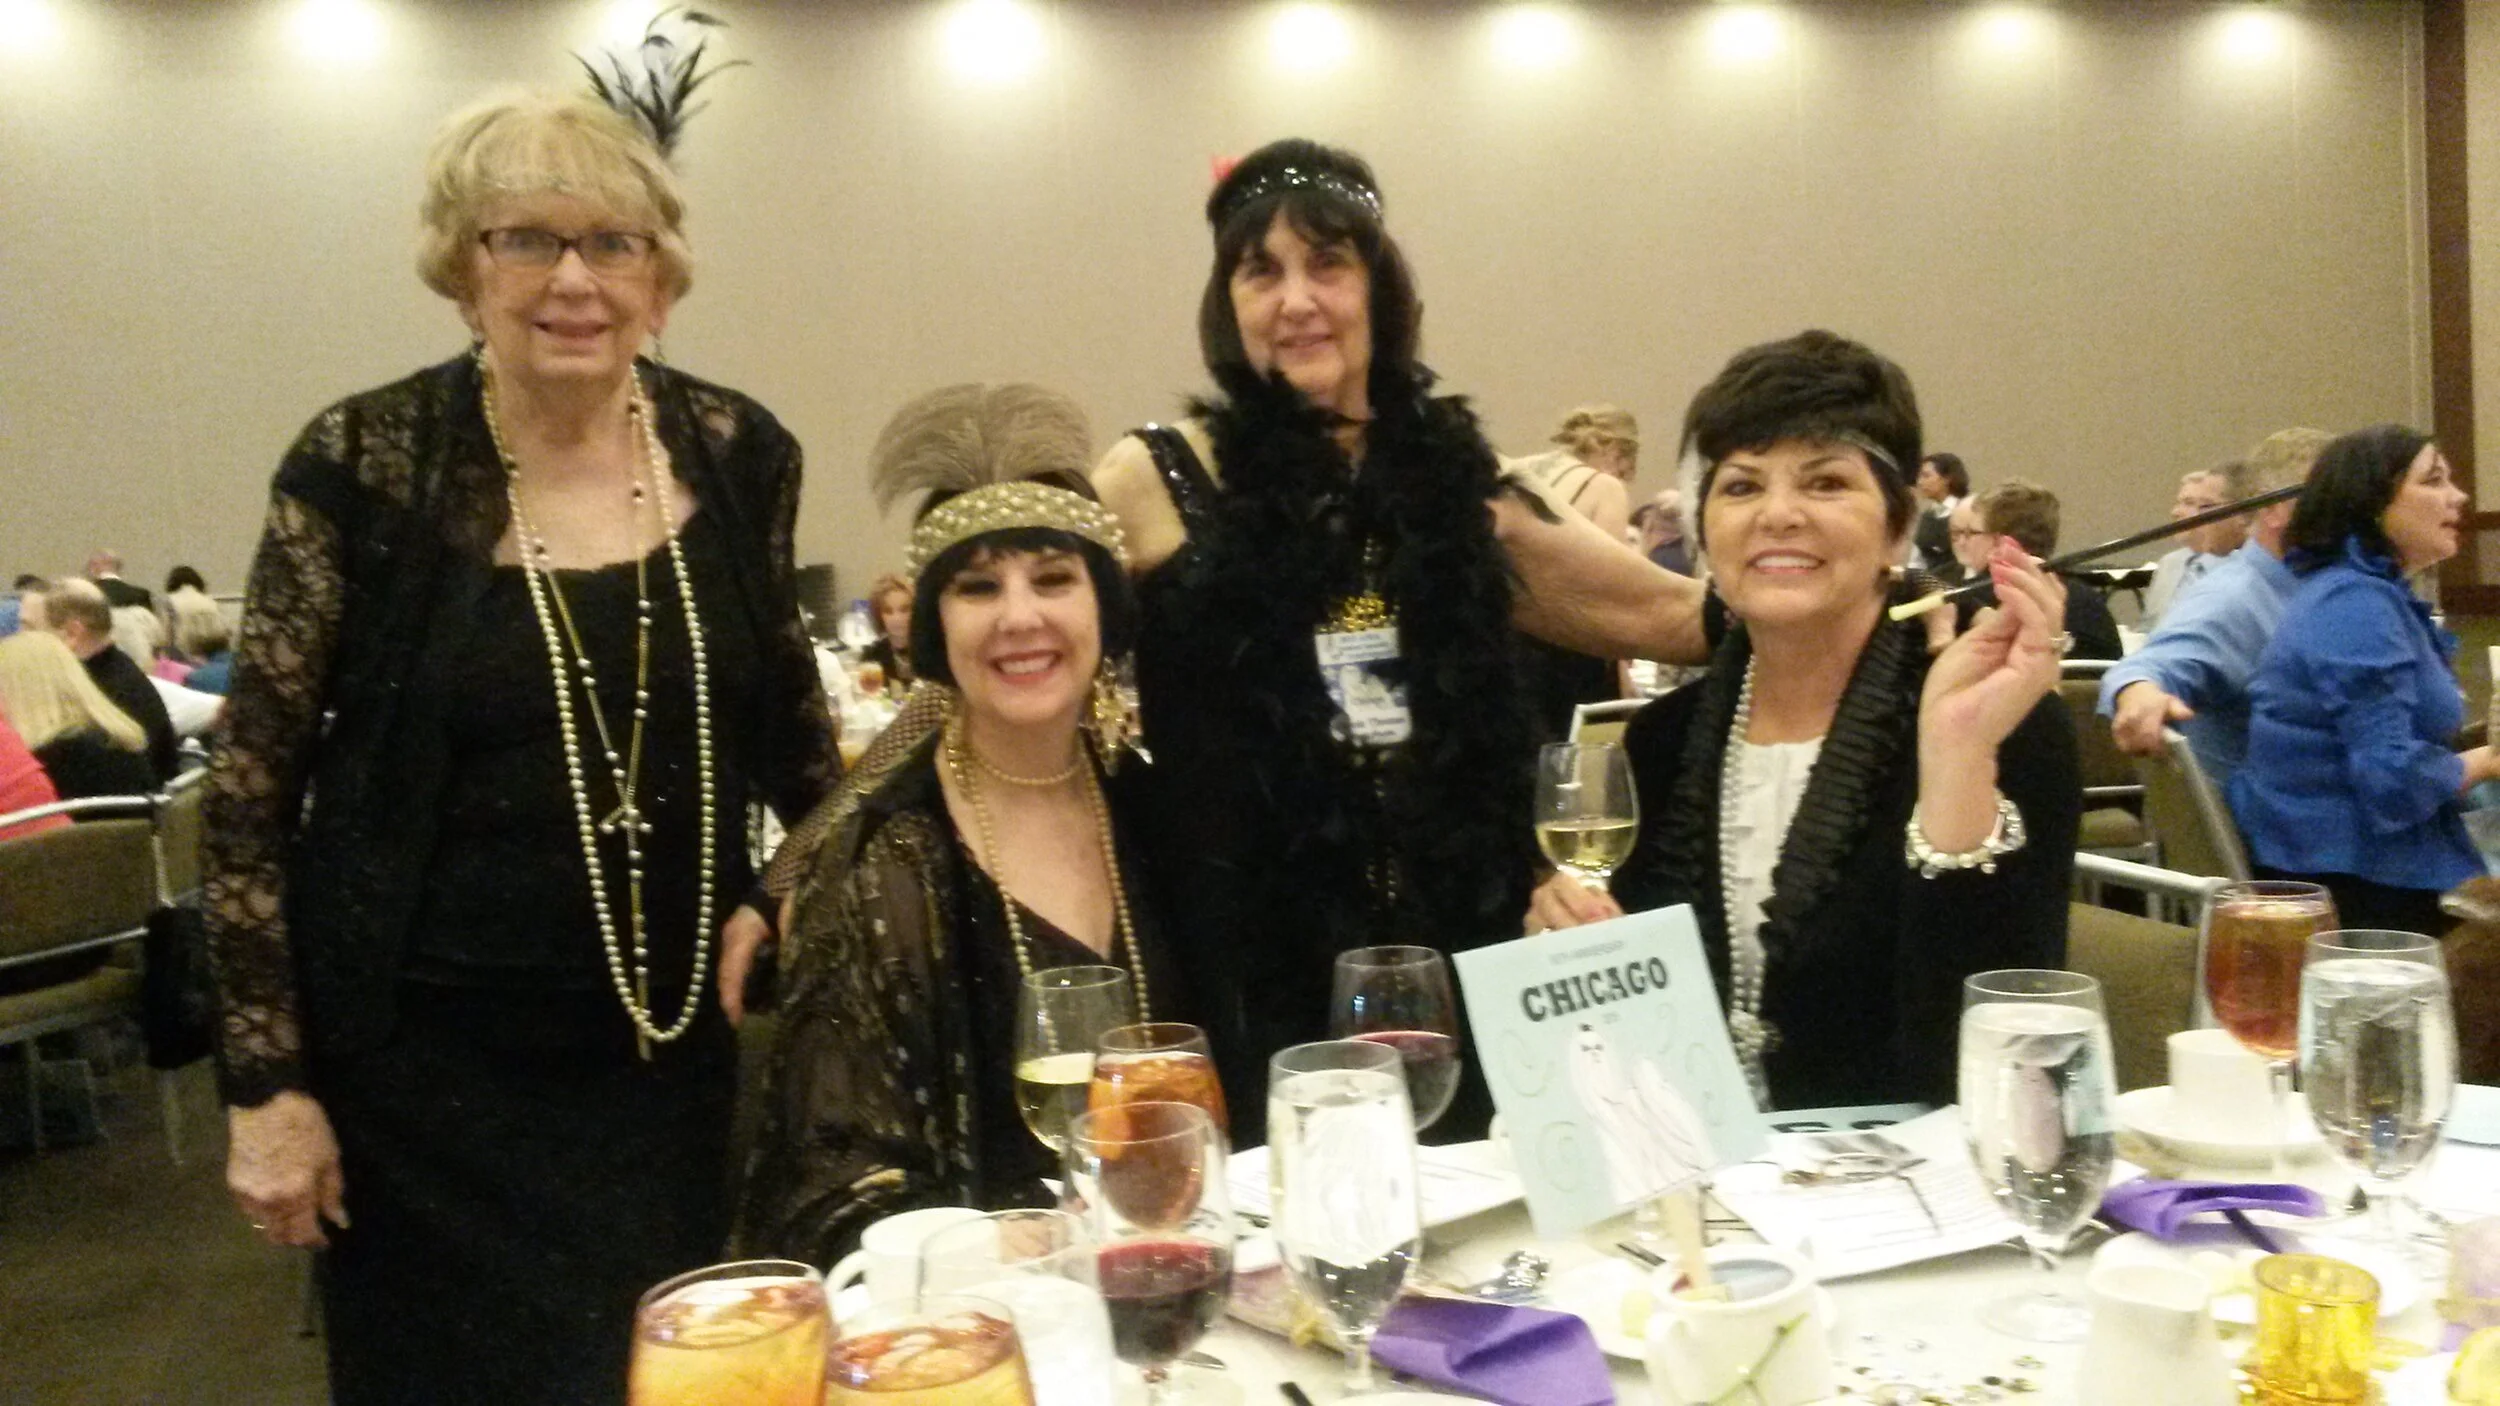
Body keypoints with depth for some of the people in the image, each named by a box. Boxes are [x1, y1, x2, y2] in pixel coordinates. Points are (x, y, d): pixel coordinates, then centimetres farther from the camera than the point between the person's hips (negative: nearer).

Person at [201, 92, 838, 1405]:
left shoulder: (737, 453, -3)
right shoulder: (363, 467, -12)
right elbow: (251, 786, -7)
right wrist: (264, 1082, -8)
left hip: (677, 1040, 3)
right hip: (436, 1064, -3)